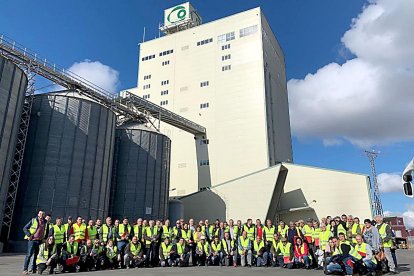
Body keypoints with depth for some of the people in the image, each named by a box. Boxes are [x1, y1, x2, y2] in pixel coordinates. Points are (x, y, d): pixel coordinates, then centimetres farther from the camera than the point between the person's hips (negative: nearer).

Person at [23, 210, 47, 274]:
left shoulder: (45, 222, 10)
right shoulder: (33, 220, -2)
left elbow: (46, 232, 22)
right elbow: (25, 228, 0)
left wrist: (44, 238, 11)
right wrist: (29, 235, -11)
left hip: (40, 241, 4)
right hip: (32, 240, -4)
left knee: (37, 255, 7)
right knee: (29, 254, -7)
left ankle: (34, 269, 15)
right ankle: (25, 269, -2)